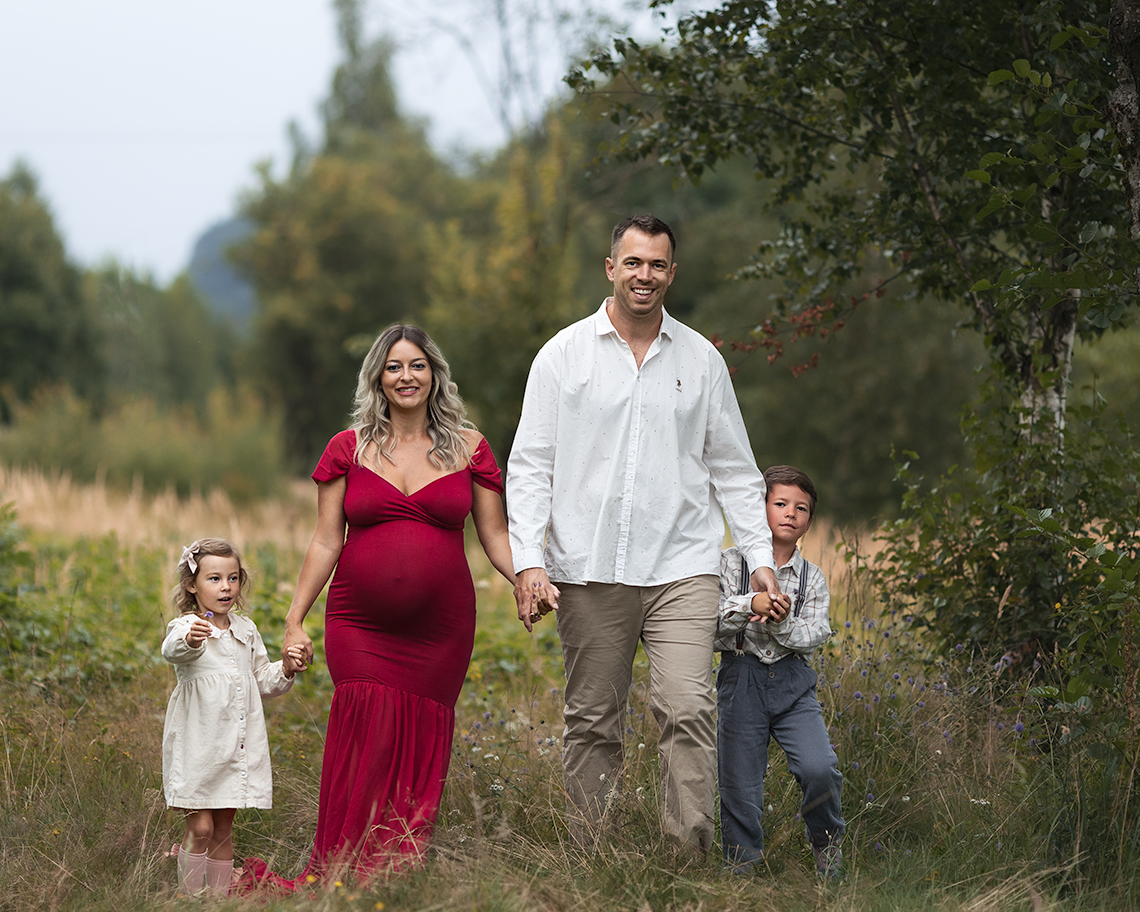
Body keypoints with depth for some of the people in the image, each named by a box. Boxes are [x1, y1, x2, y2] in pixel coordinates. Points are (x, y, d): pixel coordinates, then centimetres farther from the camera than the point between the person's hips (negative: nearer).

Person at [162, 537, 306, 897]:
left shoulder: (246, 631, 12)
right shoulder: (186, 626, -9)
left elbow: (262, 680, 22)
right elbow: (172, 650, -33)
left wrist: (284, 670, 1)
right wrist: (189, 641, -56)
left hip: (239, 744, 5)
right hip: (198, 743, -5)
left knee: (223, 829, 11)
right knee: (200, 826, -7)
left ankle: (220, 894, 17)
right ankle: (191, 898, 1)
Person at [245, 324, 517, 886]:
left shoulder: (468, 448, 6)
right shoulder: (349, 448, 6)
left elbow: (496, 537, 7)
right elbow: (325, 542, 6)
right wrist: (294, 620, 0)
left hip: (439, 629, 1)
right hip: (360, 628, -1)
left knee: (419, 754, 1)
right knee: (368, 744, -13)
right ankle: (342, 880, -10)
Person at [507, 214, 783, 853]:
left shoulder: (702, 359, 11)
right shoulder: (564, 355, 6)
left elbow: (734, 469, 16)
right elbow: (531, 465, 4)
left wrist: (762, 558, 6)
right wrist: (528, 560, -8)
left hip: (681, 568, 0)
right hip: (589, 572, 0)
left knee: (689, 710, -15)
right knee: (592, 724, 4)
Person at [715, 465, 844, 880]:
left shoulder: (812, 578, 7)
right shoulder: (731, 564, 1)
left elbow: (813, 637, -4)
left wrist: (778, 622, -22)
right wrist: (751, 604, -24)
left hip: (793, 684, 1)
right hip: (742, 679, -1)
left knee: (820, 769, -18)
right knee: (740, 786, -1)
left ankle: (825, 841, 9)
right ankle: (742, 863, 20)